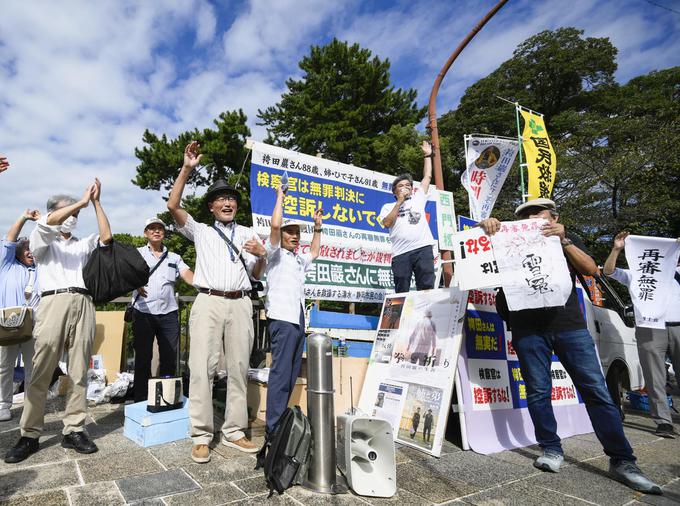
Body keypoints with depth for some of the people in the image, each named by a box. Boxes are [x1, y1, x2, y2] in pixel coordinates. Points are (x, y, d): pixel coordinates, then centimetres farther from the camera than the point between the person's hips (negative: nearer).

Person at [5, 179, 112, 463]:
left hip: (83, 305, 3)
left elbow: (106, 237, 6)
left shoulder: (83, 245, 24)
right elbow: (47, 223, -6)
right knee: (41, 373, -3)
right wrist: (81, 201, -5)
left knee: (79, 373, 1)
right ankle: (30, 435, 6)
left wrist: (96, 203, 6)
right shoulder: (42, 241, 16)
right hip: (54, 303, -2)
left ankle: (74, 430, 6)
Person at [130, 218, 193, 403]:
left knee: (170, 358, 5)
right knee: (143, 358, 4)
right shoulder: (137, 253, 11)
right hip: (143, 312, -2)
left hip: (169, 313, 2)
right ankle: (140, 401, 14)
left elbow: (188, 275, 1)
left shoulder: (174, 257, 14)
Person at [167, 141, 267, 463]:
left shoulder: (248, 234, 19)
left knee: (239, 368, 3)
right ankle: (201, 436, 4)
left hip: (240, 304, 2)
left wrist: (261, 255, -3)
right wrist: (187, 169, -4)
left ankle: (233, 432, 13)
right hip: (208, 303, -1)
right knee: (202, 368, -5)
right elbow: (173, 207, 2)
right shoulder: (200, 231, 16)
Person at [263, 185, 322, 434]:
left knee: (292, 372, 11)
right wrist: (280, 196, -2)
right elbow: (275, 225, -13)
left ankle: (281, 419, 20)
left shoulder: (299, 260, 24)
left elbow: (315, 252, 43)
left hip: (298, 320, 8)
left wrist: (317, 226, 39)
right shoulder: (275, 254, 2)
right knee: (281, 371, -11)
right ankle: (273, 426, -8)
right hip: (282, 319, -8)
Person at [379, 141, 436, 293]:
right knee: (401, 292, 0)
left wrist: (427, 155, 26)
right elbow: (387, 223, -1)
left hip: (423, 248, 1)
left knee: (427, 288, -5)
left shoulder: (418, 199, 24)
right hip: (400, 253, -1)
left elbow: (427, 177, 24)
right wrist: (400, 202, 1)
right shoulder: (388, 207, 18)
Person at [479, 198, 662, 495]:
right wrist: (487, 224, -14)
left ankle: (622, 461, 8)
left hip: (569, 325, 1)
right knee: (538, 391, 3)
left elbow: (591, 269, 2)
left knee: (596, 390, -1)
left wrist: (564, 240, -10)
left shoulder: (569, 242, 17)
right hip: (528, 328, 0)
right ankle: (551, 449, 18)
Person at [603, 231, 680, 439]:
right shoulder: (634, 275, 18)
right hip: (649, 330, -2)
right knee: (655, 380, -3)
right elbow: (608, 271, 7)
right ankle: (663, 422, 0)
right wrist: (616, 249, -6)